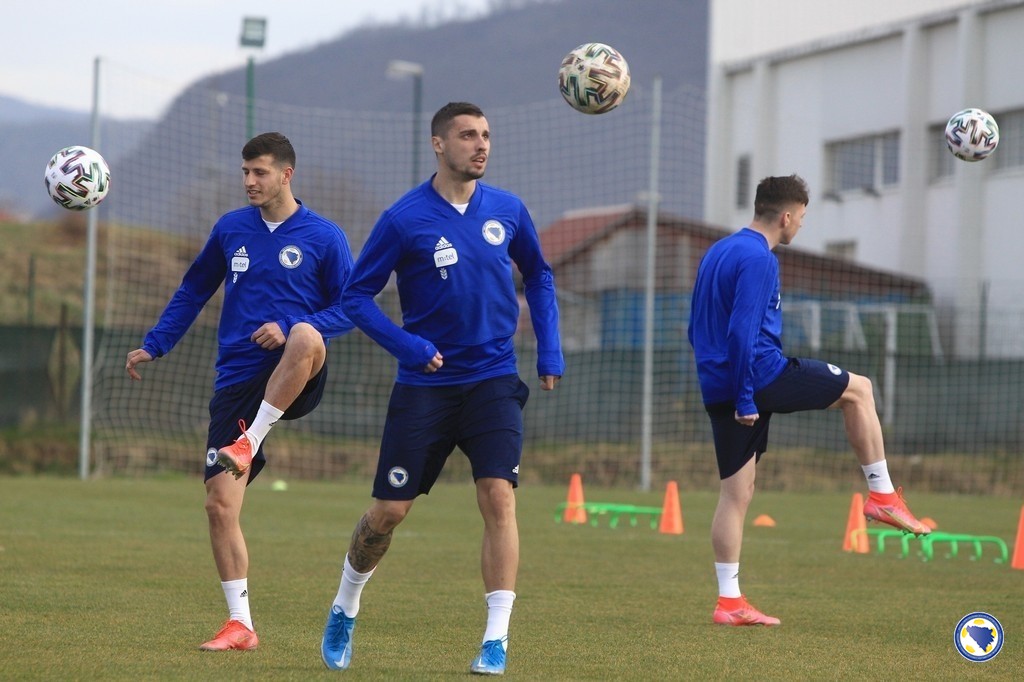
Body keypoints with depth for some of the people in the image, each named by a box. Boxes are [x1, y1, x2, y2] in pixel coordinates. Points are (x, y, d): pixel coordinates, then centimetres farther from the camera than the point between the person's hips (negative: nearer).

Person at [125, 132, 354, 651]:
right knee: (219, 505, -6)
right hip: (237, 381, 3)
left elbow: (349, 309, -1)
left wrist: (289, 330, -16)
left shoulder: (323, 236, 0)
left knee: (305, 335, -40)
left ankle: (249, 443, -28)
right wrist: (153, 347, 14)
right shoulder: (230, 230, 10)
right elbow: (193, 291, 21)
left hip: (294, 382, -3)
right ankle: (240, 624, 4)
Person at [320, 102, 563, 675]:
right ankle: (345, 610, 29)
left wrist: (550, 349, 10)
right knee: (390, 510, 3)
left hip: (493, 380, 2)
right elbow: (357, 296, -4)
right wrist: (407, 345, -17)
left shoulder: (508, 211, 2)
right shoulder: (405, 219, -9)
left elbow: (539, 277, 19)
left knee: (499, 497, -15)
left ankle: (497, 640, -12)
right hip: (425, 386, -2)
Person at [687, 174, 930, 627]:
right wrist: (745, 398, -20)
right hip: (760, 375, -9)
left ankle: (729, 600, 6)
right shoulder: (758, 259, -14)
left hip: (717, 388, 9)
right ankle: (882, 496, 11)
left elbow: (698, 329, 21)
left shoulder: (717, 253, 16)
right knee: (858, 389, 10)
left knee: (736, 491, 8)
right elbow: (743, 331, -22)